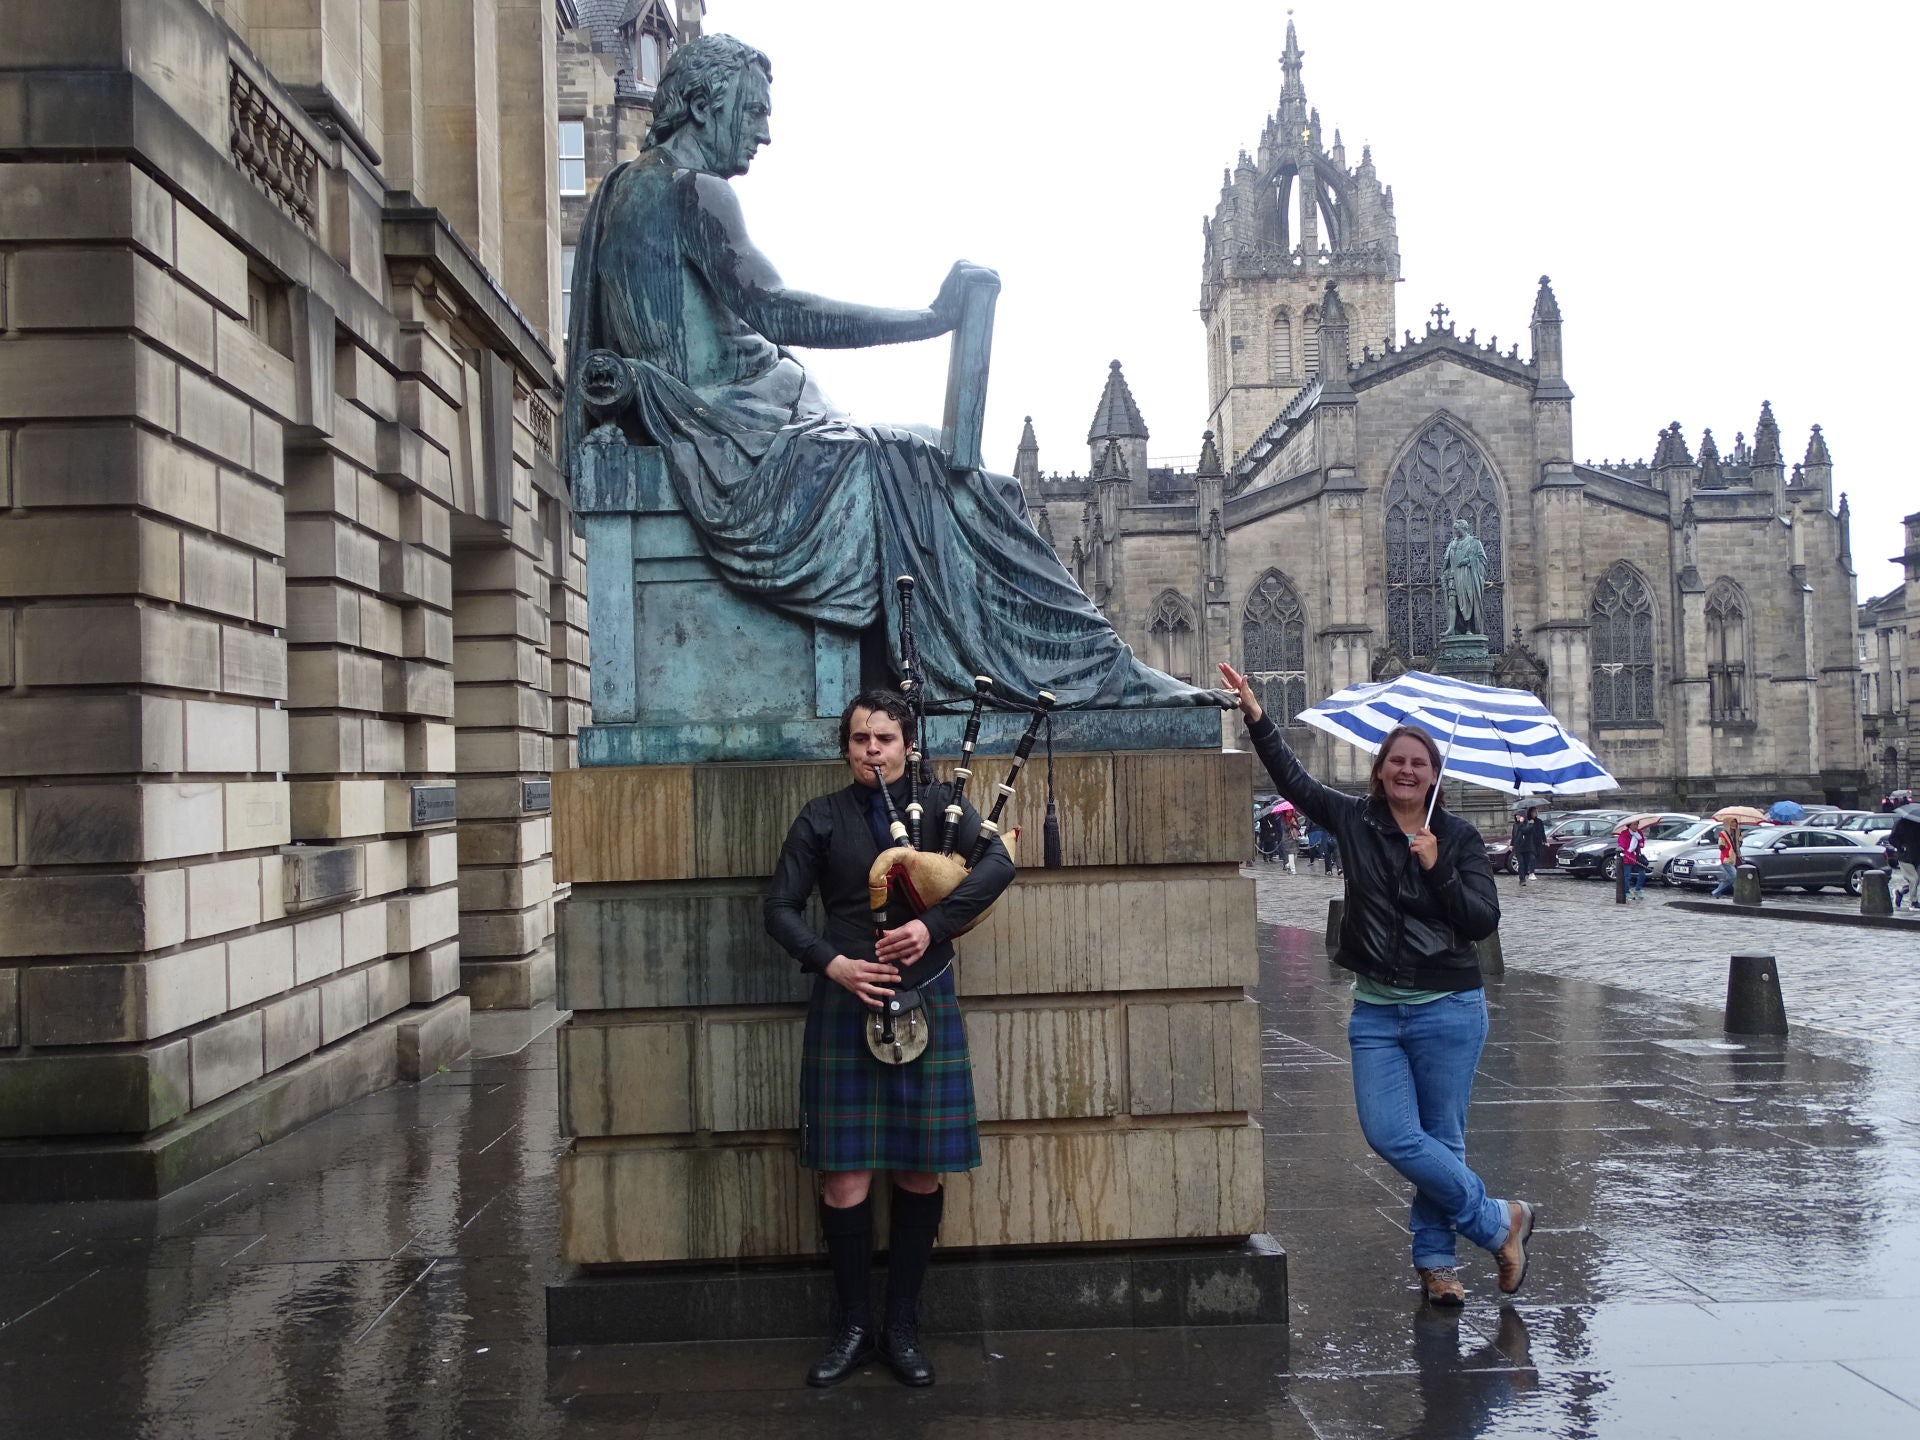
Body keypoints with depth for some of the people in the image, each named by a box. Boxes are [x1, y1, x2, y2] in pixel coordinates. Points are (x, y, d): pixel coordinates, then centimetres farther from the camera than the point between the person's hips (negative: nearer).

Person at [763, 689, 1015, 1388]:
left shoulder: (939, 803, 5)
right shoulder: (821, 819, 6)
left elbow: (998, 863, -10)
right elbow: (781, 908, 4)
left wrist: (930, 926, -21)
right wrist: (833, 963, -12)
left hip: (925, 1002, 1)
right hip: (845, 1006, 0)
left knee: (920, 1173, 5)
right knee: (845, 1177, 0)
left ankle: (903, 1325, 18)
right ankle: (853, 1325, 15)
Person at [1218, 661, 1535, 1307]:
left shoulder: (1458, 836, -1)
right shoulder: (1355, 821, 4)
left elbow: (1485, 920, -7)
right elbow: (1294, 779, -3)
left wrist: (1437, 870, -18)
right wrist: (1256, 718, -12)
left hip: (1448, 1008, -2)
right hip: (1376, 1009, 2)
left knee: (1441, 1138, 2)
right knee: (1392, 1136, -8)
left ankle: (1435, 1260, 21)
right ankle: (1498, 1222, 9)